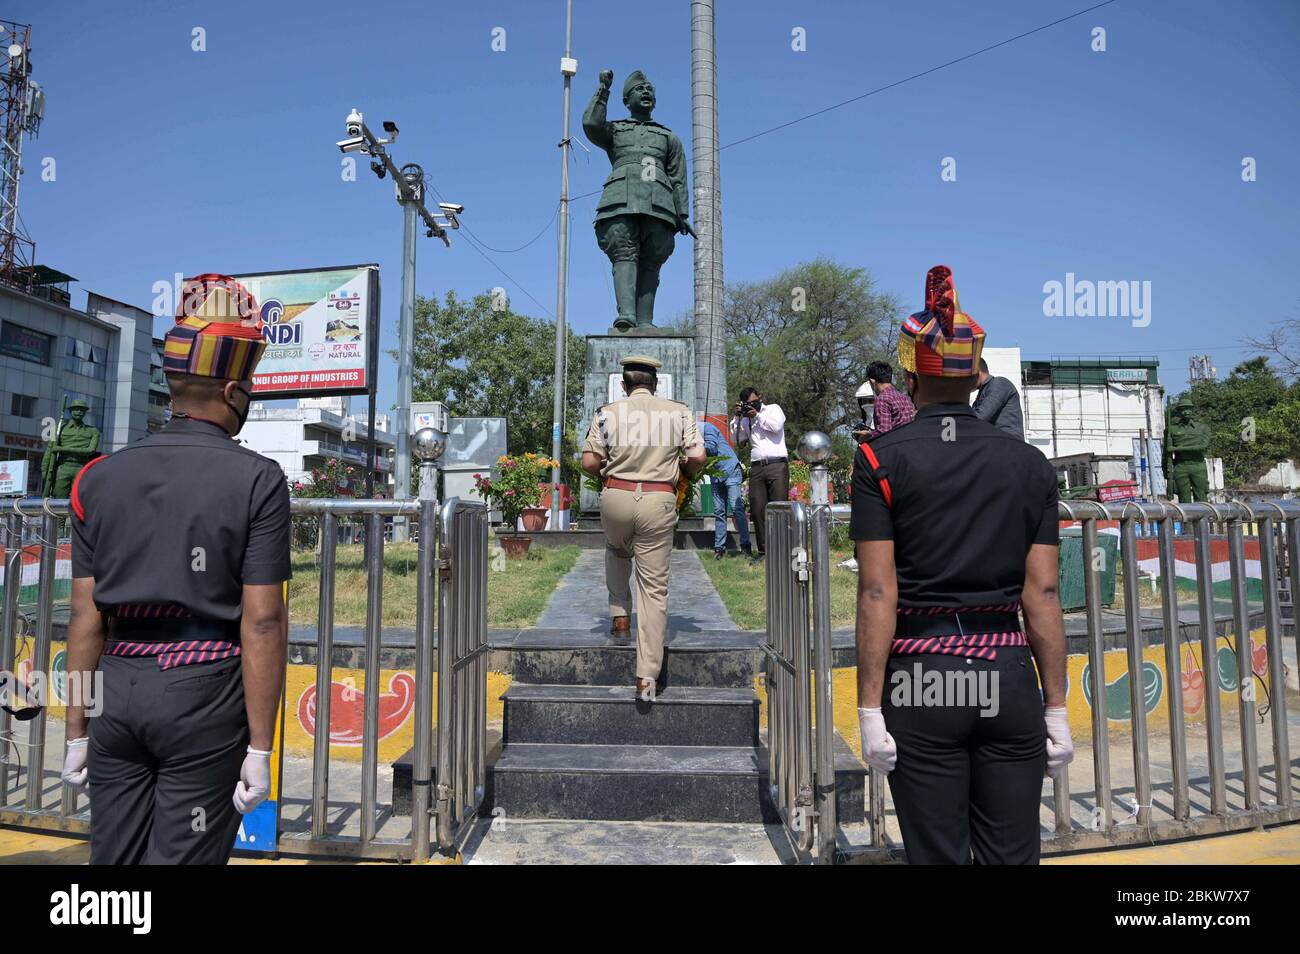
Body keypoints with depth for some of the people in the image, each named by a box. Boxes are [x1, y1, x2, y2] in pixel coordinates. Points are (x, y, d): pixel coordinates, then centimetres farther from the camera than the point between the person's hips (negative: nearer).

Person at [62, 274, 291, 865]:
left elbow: (85, 619, 5)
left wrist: (76, 731, 12)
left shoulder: (100, 477, 4)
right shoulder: (257, 480, -8)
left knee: (111, 856, 16)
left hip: (118, 690, 4)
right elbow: (262, 624, -11)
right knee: (182, 855, 6)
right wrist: (259, 746, -6)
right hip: (205, 693, -4)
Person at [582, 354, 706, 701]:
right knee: (654, 587, 3)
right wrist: (683, 472, 19)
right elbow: (697, 457, -3)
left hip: (615, 497, 1)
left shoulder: (607, 412, 2)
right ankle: (647, 676, 3)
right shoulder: (678, 411, 3)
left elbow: (589, 462, -1)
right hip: (659, 501, -1)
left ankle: (620, 617, 27)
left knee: (616, 552, 35)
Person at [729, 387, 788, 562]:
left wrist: (757, 415, -1)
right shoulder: (746, 419, 23)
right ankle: (763, 550, 4)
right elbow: (736, 439, 12)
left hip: (777, 465, -4)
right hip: (756, 467, 4)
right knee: (757, 509, -2)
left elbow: (776, 426, -6)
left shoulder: (773, 409, 13)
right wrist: (738, 417, 7)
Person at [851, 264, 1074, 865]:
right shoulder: (1030, 463, 4)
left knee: (937, 855, 9)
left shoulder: (881, 460, -5)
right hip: (1008, 676, 3)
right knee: (1011, 854, 15)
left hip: (922, 679, -3)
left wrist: (870, 708, -6)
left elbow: (878, 593, -10)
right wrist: (1056, 708, 9)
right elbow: (1042, 595, 2)